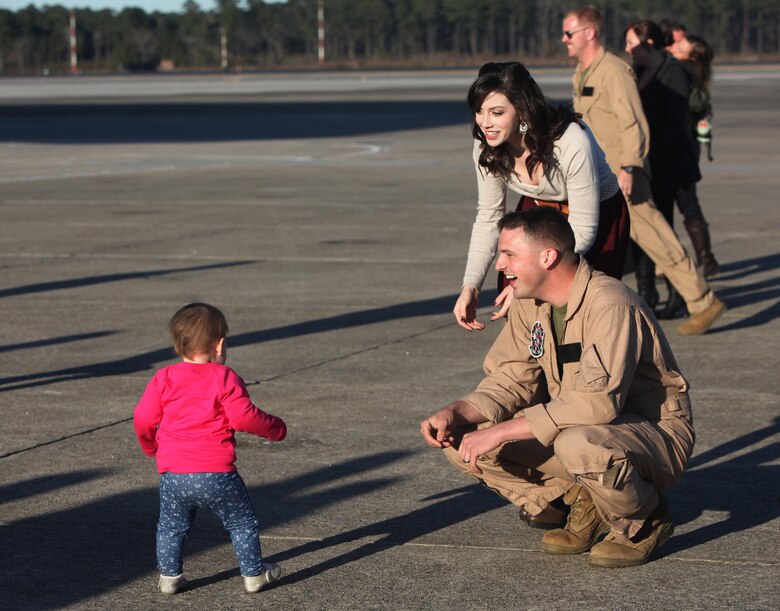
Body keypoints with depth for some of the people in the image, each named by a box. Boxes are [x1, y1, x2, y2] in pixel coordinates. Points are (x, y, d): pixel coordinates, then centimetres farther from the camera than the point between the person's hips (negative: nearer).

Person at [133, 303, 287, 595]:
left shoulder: (164, 379, 4)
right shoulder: (225, 378, -5)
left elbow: (143, 419, 4)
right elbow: (243, 417, -11)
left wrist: (150, 445, 24)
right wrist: (275, 428, 5)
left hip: (173, 475, 2)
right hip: (216, 473, -2)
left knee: (171, 527, 20)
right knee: (242, 523, 14)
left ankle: (169, 576, 19)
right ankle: (253, 574, 20)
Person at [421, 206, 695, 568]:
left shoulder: (609, 304, -25)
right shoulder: (529, 304, 1)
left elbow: (597, 402, -35)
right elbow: (509, 382, 5)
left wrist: (500, 432, -34)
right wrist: (455, 414, -15)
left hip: (657, 433, -8)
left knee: (579, 445, -42)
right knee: (460, 441, -7)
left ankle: (645, 521, -9)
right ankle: (583, 507, 4)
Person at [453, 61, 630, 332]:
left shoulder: (572, 143, -36)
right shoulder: (487, 147, -19)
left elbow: (582, 231, -28)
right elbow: (489, 217, -8)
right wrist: (470, 285, -21)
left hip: (599, 216, -5)